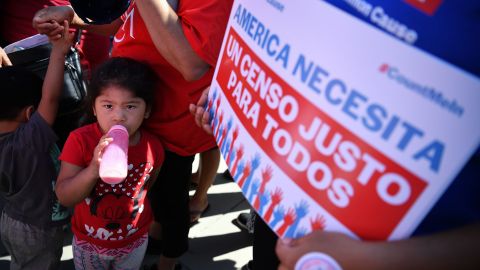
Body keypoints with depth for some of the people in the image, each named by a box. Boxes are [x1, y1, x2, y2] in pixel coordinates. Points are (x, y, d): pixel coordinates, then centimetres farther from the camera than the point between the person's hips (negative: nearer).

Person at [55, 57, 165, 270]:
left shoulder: (153, 147, -17)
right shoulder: (80, 140, -23)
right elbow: (64, 197, -26)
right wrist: (93, 170, -40)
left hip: (135, 240, 1)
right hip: (88, 241, -1)